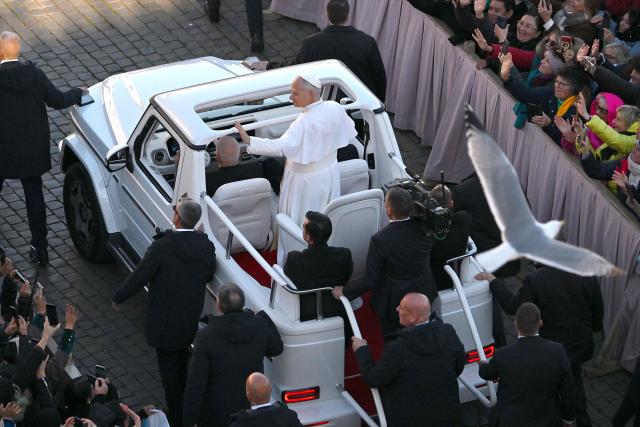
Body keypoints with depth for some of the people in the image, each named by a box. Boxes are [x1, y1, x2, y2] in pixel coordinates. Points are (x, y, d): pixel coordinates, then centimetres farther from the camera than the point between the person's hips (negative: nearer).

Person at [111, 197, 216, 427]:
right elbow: (209, 276, 7)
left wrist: (117, 297, -1)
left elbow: (139, 278, -18)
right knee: (180, 362, 27)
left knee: (169, 369, 8)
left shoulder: (162, 247, -25)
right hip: (191, 319, 6)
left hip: (164, 321, -5)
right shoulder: (206, 246, -10)